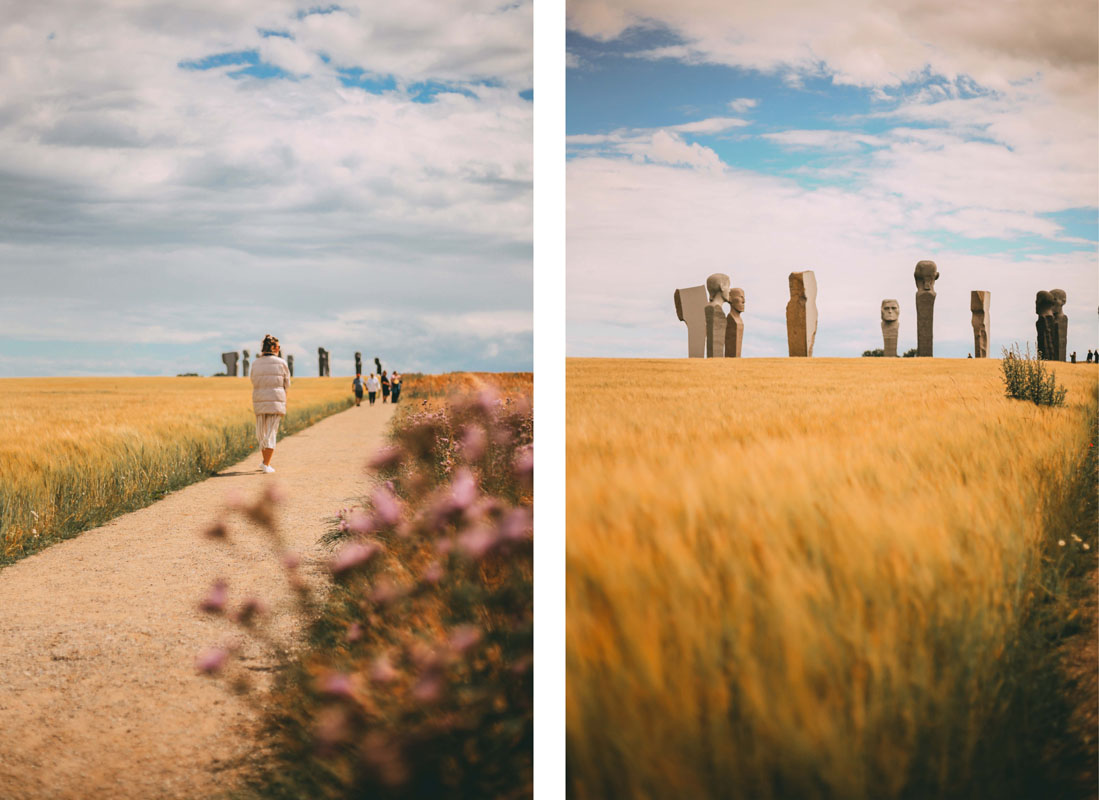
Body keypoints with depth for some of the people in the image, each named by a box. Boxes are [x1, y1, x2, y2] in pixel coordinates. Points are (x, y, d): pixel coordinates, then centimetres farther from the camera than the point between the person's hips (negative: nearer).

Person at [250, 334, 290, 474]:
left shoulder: (256, 364, 3)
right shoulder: (281, 363, -5)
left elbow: (254, 382, 11)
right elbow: (287, 384, 3)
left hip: (259, 401, 3)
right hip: (276, 401, -3)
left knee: (262, 432, 17)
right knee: (271, 433, 1)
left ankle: (265, 461, 22)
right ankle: (267, 464, -7)